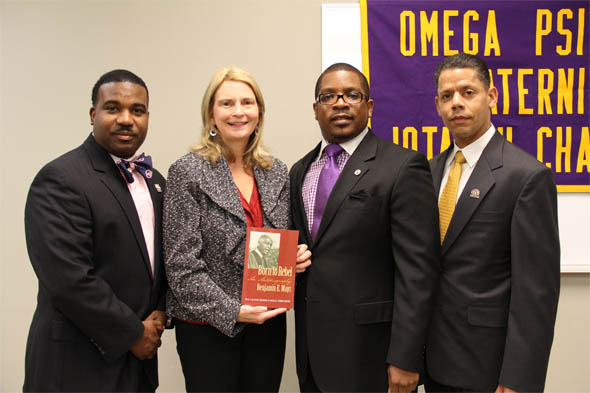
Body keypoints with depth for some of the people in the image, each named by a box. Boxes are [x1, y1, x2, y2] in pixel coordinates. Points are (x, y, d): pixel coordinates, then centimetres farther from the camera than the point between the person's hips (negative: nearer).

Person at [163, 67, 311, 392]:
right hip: (208, 324, -4)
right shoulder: (188, 172, -9)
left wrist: (297, 255, -6)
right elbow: (181, 262, -12)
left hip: (268, 321, 5)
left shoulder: (276, 172, 6)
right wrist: (232, 311, -17)